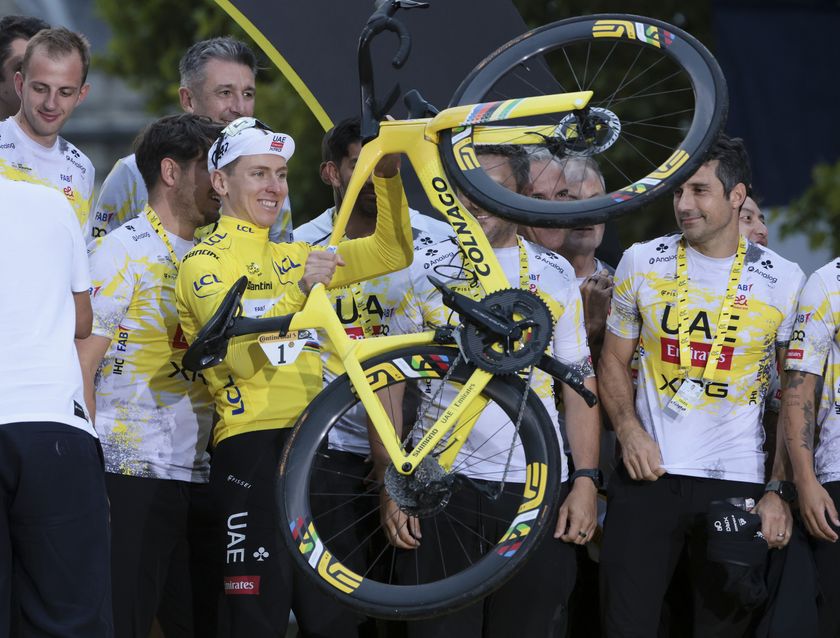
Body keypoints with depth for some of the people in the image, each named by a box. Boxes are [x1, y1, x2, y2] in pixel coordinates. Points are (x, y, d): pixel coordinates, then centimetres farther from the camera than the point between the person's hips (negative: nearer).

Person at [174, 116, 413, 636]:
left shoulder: (296, 256, 17)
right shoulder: (205, 262, -3)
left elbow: (393, 252, 10)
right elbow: (243, 358, -17)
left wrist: (388, 174, -2)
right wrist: (299, 291, -24)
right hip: (252, 447, -7)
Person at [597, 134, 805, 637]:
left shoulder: (783, 280, 1)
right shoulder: (642, 263, 4)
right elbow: (614, 359, 12)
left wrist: (780, 491, -4)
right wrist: (628, 429, -7)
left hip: (738, 484, -1)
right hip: (647, 476, 1)